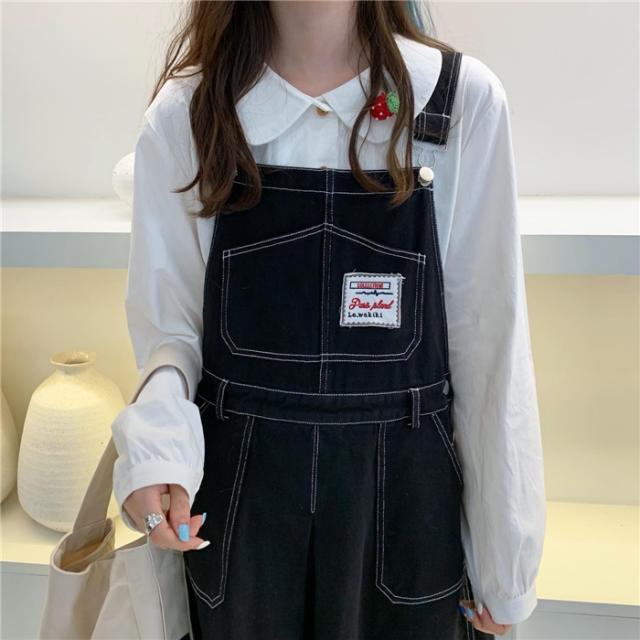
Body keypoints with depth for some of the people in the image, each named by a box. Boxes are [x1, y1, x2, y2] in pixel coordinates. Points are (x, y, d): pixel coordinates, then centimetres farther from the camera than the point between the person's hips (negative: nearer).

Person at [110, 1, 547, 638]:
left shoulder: (464, 100, -8)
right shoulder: (184, 114, -5)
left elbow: (488, 341, -6)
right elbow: (168, 321, 2)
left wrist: (504, 555, -1)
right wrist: (156, 433, -20)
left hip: (404, 489, 0)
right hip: (237, 489, 1)